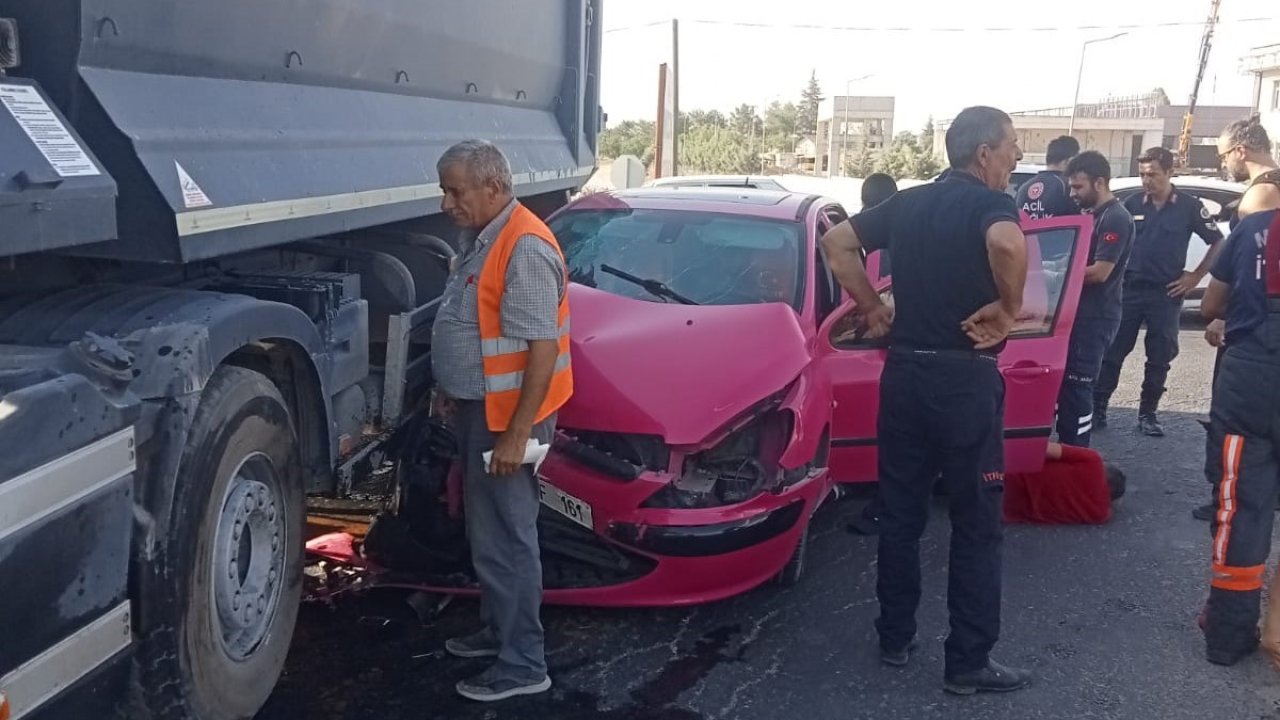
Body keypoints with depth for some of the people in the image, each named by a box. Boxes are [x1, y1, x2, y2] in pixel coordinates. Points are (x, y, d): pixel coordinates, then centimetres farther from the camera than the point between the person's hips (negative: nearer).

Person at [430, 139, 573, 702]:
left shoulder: (524, 249, -22)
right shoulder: (482, 238, 10)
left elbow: (543, 347, -25)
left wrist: (516, 434, -26)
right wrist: (452, 390, 22)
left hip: (506, 416, -10)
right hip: (479, 408, 10)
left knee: (505, 539, -3)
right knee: (488, 532, 20)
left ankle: (523, 664, 8)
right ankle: (499, 630, 35)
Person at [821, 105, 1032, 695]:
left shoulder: (907, 202, 10)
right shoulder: (992, 204, -10)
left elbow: (837, 242, 12)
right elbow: (1006, 244, -33)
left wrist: (872, 307, 12)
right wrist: (1007, 308, -18)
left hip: (904, 372, 6)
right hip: (964, 379, -6)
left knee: (899, 511, 15)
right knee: (976, 524, 4)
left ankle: (895, 638, 25)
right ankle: (969, 662, 10)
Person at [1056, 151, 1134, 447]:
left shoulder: (1116, 219, -15)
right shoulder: (1093, 214, 15)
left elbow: (1099, 272, -21)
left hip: (1096, 317, -9)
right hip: (1079, 311, 9)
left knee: (1077, 385, -5)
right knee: (1063, 381, 13)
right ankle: (1065, 447, 22)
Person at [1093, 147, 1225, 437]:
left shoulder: (1189, 206, -3)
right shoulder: (1133, 203, 1)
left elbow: (1219, 242, 3)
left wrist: (1195, 276, -1)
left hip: (1166, 293, -1)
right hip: (1129, 288, 1)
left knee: (1160, 358, 6)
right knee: (1112, 352, 0)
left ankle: (1147, 414, 16)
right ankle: (1097, 409, 6)